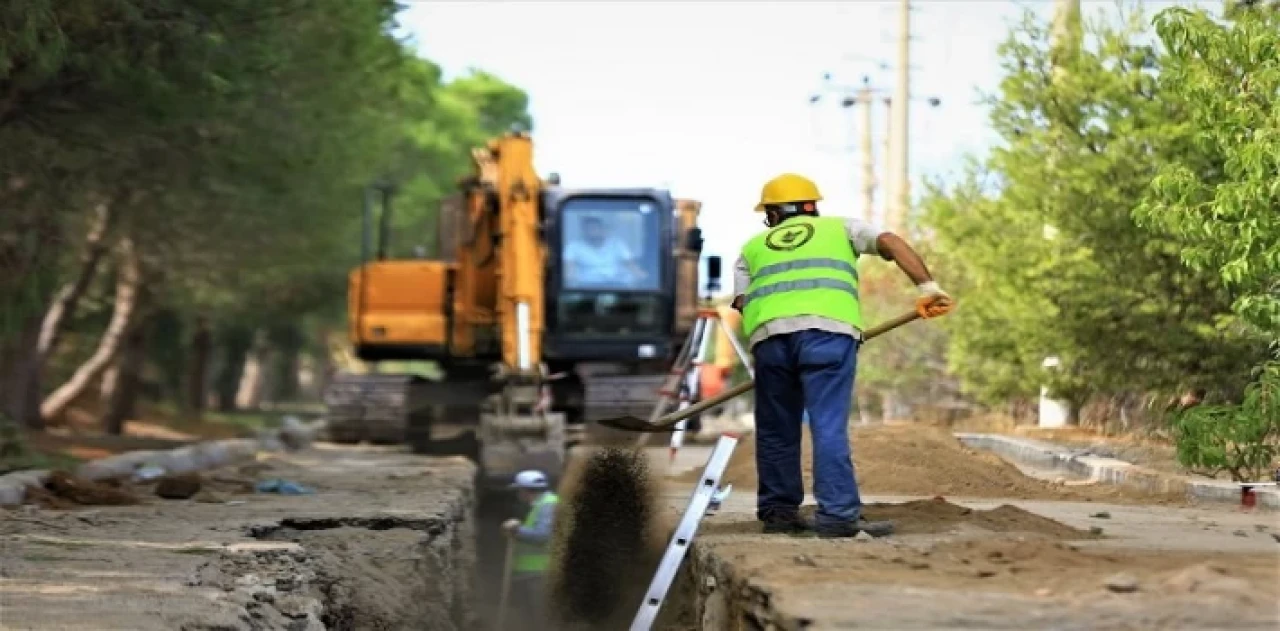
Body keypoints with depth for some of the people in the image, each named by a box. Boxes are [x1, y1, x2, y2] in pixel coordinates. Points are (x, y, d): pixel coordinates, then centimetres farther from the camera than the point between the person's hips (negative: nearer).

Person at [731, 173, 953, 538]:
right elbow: (891, 243, 11)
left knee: (776, 429, 14)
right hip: (828, 328, -2)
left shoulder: (752, 248, 32)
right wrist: (927, 287, 5)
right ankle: (838, 514, -12)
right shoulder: (839, 228, 27)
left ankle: (778, 511, 19)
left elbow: (742, 302, 17)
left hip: (768, 333, 2)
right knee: (829, 426, -5)